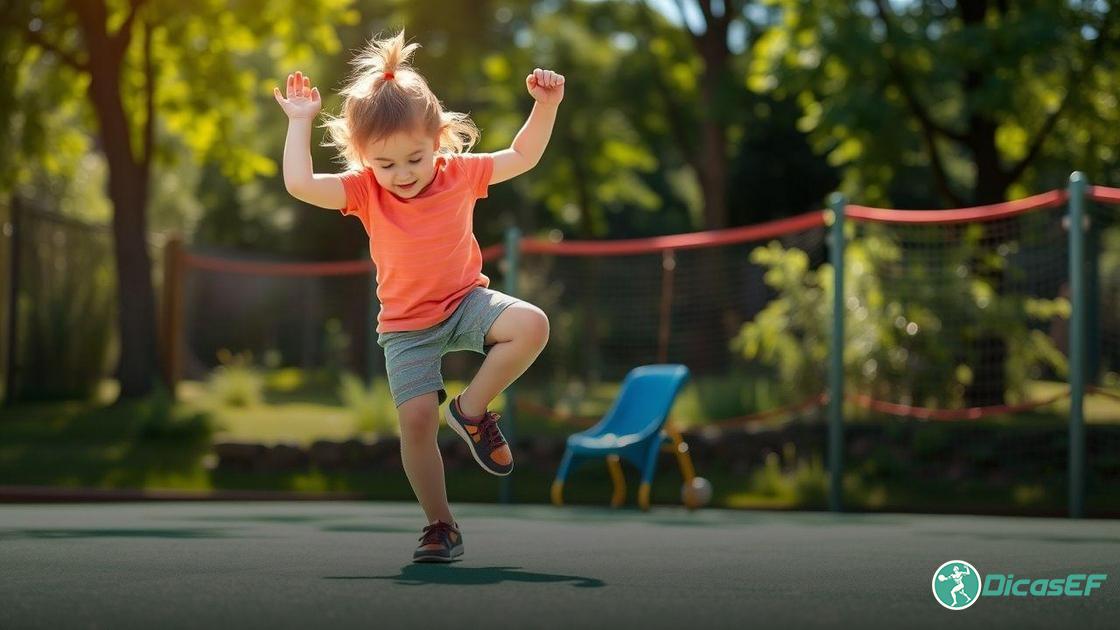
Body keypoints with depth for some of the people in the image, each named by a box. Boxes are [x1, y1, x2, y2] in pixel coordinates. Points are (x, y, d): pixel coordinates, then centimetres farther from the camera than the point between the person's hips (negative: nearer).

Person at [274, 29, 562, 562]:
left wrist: (545, 105, -9)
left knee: (532, 325, -27)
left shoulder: (460, 174, -7)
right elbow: (298, 184, -24)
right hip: (407, 326, -1)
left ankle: (471, 409, -6)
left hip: (467, 300, 2)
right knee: (416, 418, -17)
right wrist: (300, 121, -18)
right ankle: (440, 525, 0)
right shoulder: (364, 191, -11)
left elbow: (522, 157, 5)